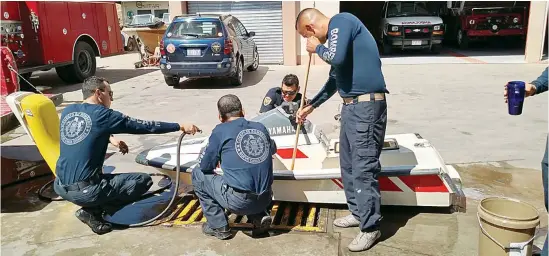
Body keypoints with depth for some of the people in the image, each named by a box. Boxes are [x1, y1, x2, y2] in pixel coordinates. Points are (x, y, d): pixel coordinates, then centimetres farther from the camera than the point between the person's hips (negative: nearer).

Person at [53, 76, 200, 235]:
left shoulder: (67, 111, 7)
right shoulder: (103, 115, -11)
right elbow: (143, 126, -7)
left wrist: (109, 138, 25)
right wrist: (180, 127, -2)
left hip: (60, 187, 8)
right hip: (85, 190, -8)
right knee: (144, 180, 2)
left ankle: (92, 205, 10)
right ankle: (93, 211, -3)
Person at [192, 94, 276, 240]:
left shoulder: (221, 130, -4)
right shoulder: (261, 128, 8)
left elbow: (205, 165, 2)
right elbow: (273, 149, 27)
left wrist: (220, 160, 23)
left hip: (238, 202, -5)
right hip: (265, 200, 5)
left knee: (198, 174, 15)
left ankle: (218, 226, 14)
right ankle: (259, 217, 14)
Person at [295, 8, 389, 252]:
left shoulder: (342, 20, -8)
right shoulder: (336, 31, 20)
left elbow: (337, 58, -25)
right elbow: (334, 79, 27)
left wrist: (317, 48, -3)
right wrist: (310, 106, 31)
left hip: (366, 105, -10)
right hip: (351, 105, 10)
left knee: (364, 169, -6)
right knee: (348, 165, 16)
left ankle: (370, 228, 6)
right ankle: (358, 213, 30)